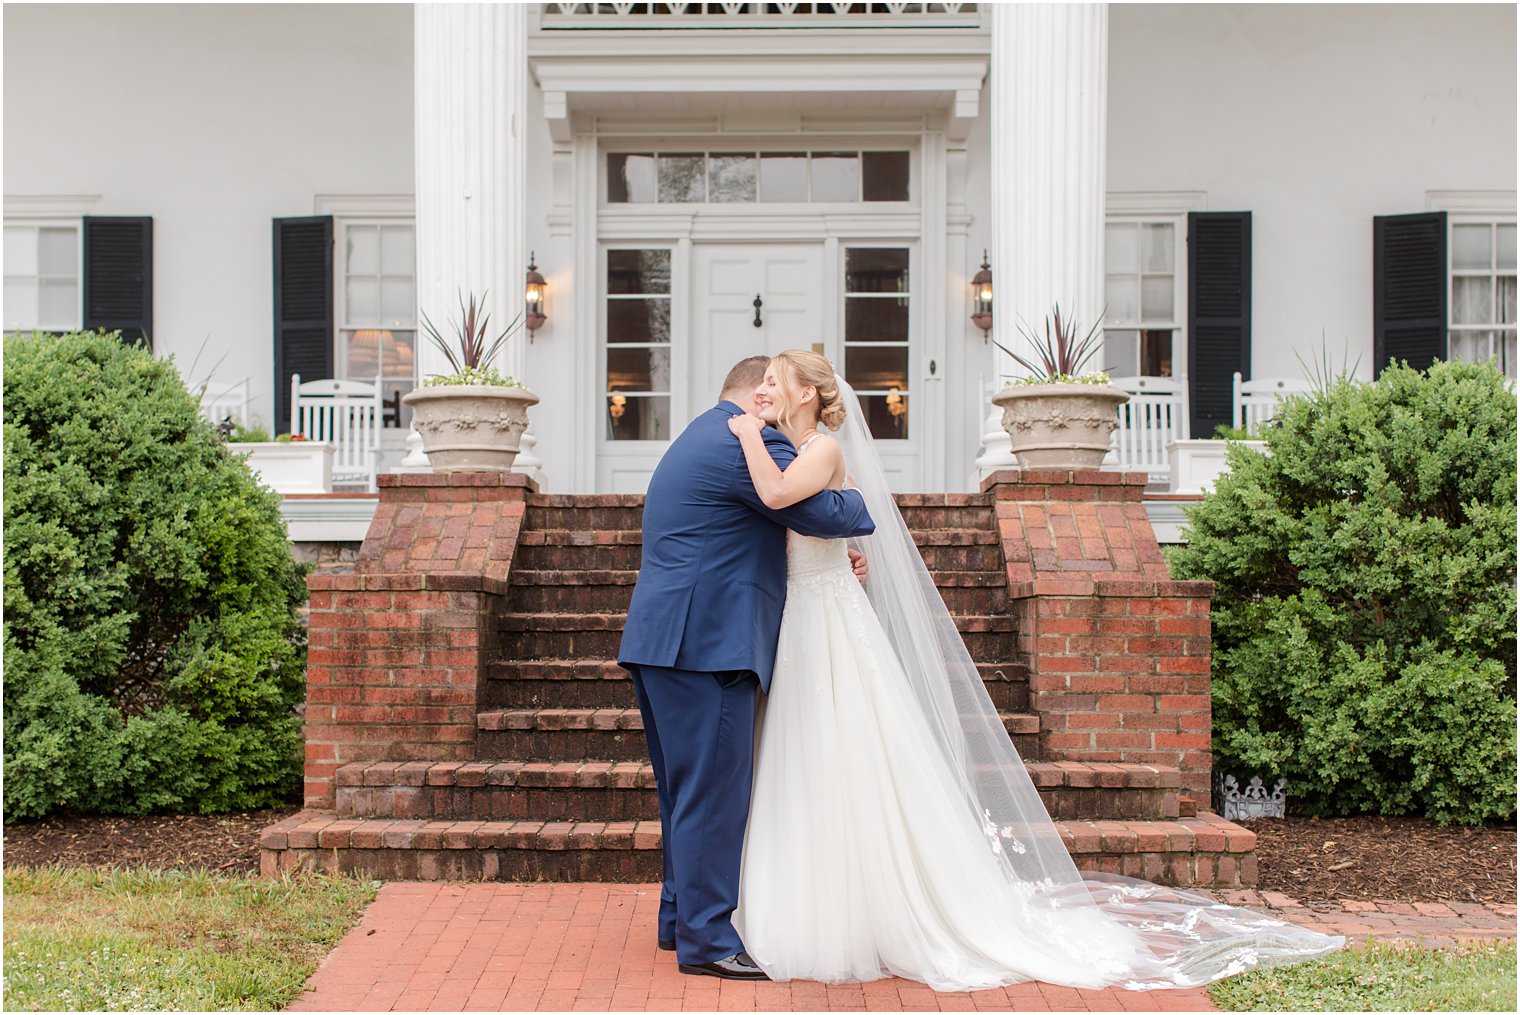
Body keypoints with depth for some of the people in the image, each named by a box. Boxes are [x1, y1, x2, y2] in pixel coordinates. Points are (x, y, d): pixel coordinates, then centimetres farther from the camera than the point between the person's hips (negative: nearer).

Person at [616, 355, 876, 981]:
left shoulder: (698, 439, 24)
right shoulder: (749, 442, -10)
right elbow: (823, 512, -12)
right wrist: (864, 507, 10)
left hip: (664, 643, 11)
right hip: (706, 643, -11)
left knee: (687, 789, 17)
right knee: (715, 790, -7)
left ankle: (681, 917, 27)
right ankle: (707, 941, -2)